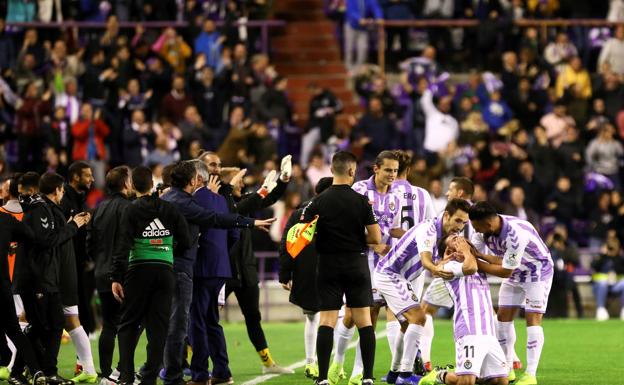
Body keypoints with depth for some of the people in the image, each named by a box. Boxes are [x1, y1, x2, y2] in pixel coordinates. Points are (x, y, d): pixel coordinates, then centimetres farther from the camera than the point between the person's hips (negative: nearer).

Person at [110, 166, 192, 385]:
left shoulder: (132, 211, -3)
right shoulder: (169, 209, 6)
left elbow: (123, 246, -10)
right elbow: (185, 241, 5)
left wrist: (116, 278, -11)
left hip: (139, 270, -2)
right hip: (165, 271, 2)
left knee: (128, 325, 7)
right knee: (158, 326, 4)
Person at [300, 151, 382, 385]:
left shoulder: (319, 202, -4)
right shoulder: (362, 201, -6)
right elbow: (376, 238, -6)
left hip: (328, 265, 1)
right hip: (357, 264, -1)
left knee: (326, 321, 0)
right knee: (364, 321, 5)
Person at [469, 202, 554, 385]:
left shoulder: (516, 234, -40)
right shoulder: (484, 229, -18)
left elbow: (505, 271, -33)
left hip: (537, 272, -8)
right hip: (515, 274, 8)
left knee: (533, 319, -13)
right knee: (503, 317, 4)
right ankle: (507, 370, 13)